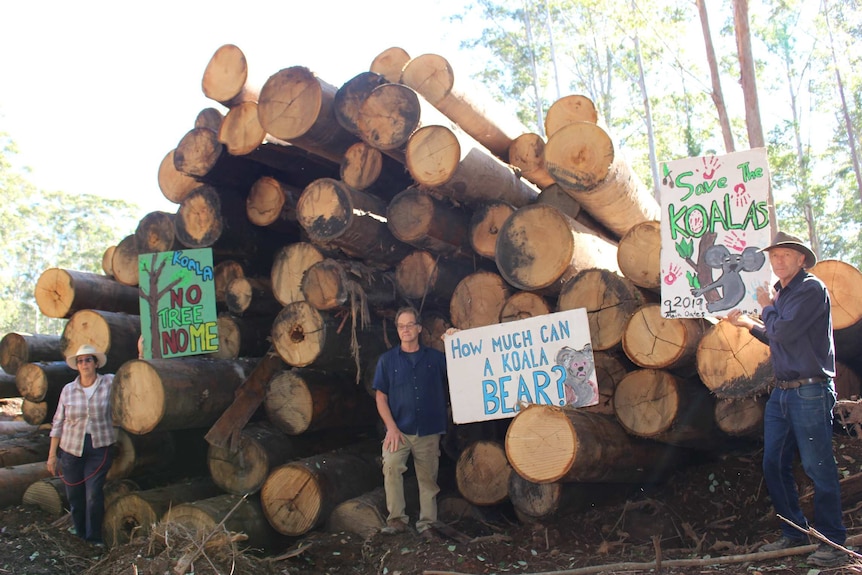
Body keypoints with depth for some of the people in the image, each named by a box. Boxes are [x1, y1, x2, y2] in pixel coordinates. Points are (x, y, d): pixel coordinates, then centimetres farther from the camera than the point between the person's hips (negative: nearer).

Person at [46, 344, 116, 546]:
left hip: (99, 448, -2)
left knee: (94, 494, -8)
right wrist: (52, 454, 7)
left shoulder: (110, 383, -3)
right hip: (71, 448, 2)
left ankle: (94, 539, 8)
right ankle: (80, 536, 27)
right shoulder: (68, 390, 3)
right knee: (74, 495, 8)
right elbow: (58, 422, 7)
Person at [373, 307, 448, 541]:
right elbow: (380, 396, 3)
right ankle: (397, 519, -14)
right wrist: (391, 428, -8)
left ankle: (426, 524, 19)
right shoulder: (387, 360, 5)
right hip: (399, 430, -1)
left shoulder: (435, 357, 7)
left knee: (428, 478, 6)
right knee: (391, 465, -24)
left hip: (429, 431, 1)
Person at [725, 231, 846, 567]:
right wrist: (749, 324, 23)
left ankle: (833, 542, 12)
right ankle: (794, 533, 23)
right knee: (774, 464, 10)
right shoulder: (781, 292, 16)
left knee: (818, 467, -1)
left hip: (810, 391, -9)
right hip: (781, 391, 9)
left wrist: (767, 307, -3)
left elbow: (783, 331, -20)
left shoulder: (811, 289, -11)